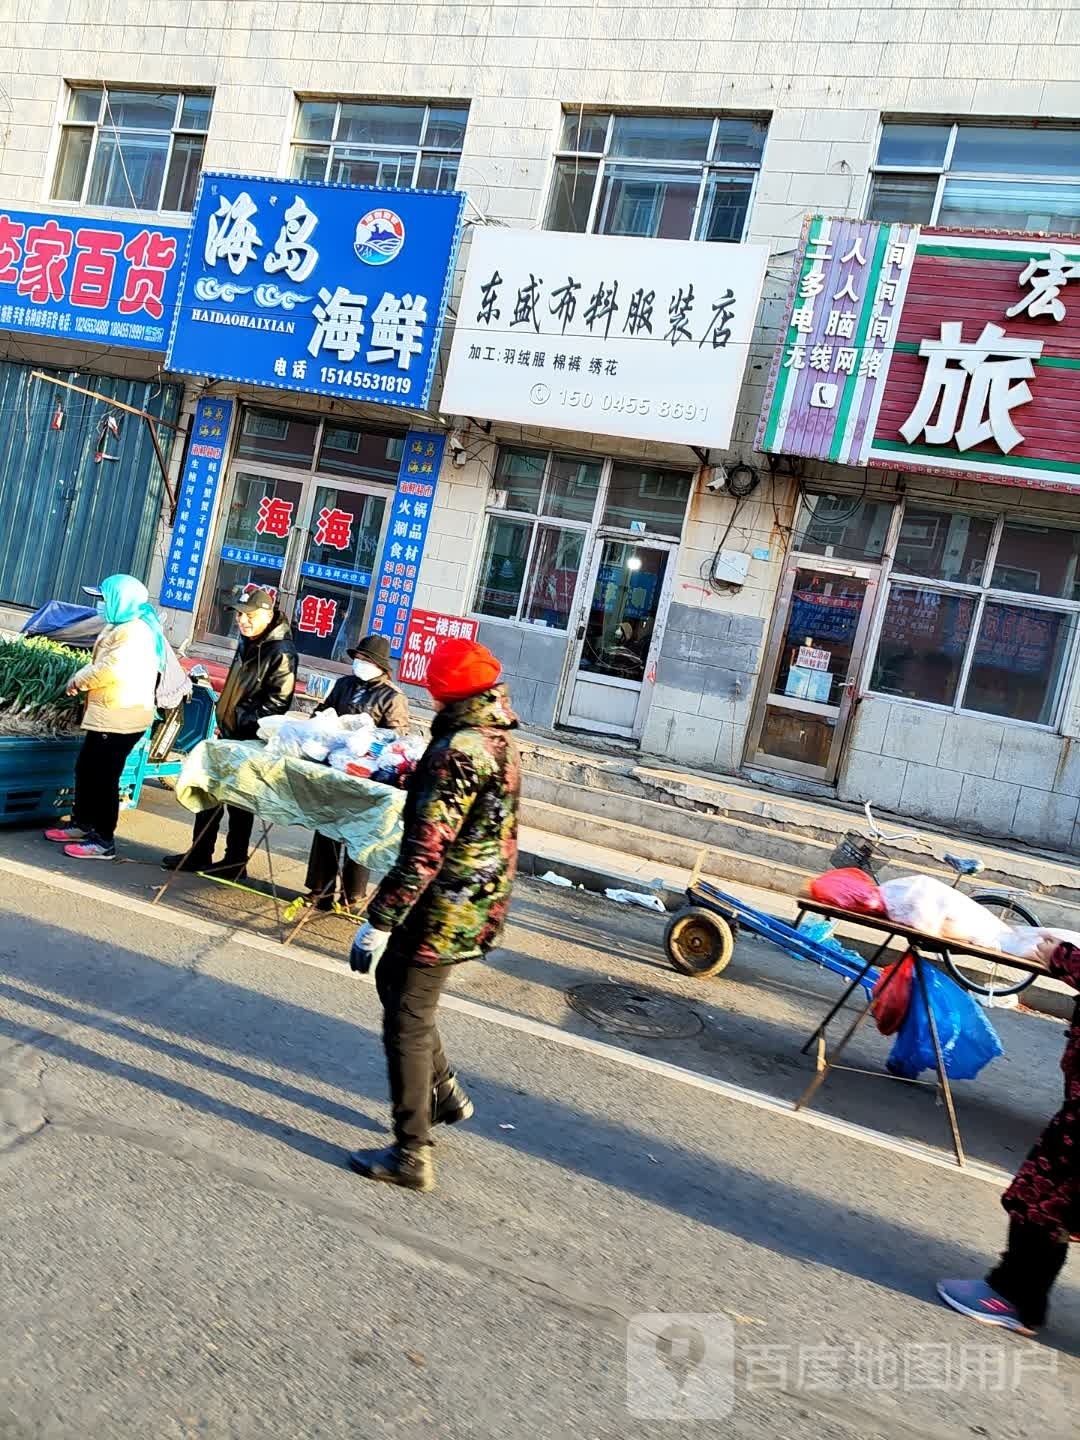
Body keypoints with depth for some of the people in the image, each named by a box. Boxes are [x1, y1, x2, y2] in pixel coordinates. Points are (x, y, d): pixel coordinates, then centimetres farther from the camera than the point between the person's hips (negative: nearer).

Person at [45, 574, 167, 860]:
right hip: (107, 715, 11)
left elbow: (110, 669, -26)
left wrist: (78, 681, -11)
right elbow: (101, 664, 21)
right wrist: (82, 679, 3)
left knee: (104, 777, -6)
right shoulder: (120, 627, 17)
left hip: (121, 717, -11)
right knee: (85, 770, 18)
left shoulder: (135, 633, -18)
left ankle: (104, 841, 2)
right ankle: (83, 824, 31)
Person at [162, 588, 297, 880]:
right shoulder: (248, 642, 12)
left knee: (240, 801, 0)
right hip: (230, 734, 9)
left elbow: (276, 702, -20)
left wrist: (245, 724, -19)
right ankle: (199, 854, 26)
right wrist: (224, 719, 17)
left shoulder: (281, 651, -17)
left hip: (250, 740, -9)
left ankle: (235, 863, 13)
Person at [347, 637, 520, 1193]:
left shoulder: (461, 747, -22)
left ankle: (411, 1156, 15)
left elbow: (426, 848, -26)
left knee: (406, 1024, 4)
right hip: (475, 905, 9)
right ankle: (445, 1092, 35)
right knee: (394, 984, 26)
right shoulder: (503, 742, 7)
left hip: (442, 912, -9)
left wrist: (379, 921, -21)